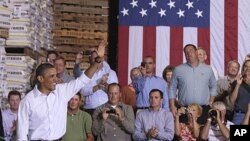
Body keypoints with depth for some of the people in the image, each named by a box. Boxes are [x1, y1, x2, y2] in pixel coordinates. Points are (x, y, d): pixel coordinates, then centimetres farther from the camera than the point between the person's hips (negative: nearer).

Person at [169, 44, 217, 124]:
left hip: (203, 109, 1)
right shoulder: (178, 70, 5)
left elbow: (213, 86, 18)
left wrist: (211, 103, 9)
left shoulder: (208, 69, 10)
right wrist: (172, 106, -1)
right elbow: (172, 89, 7)